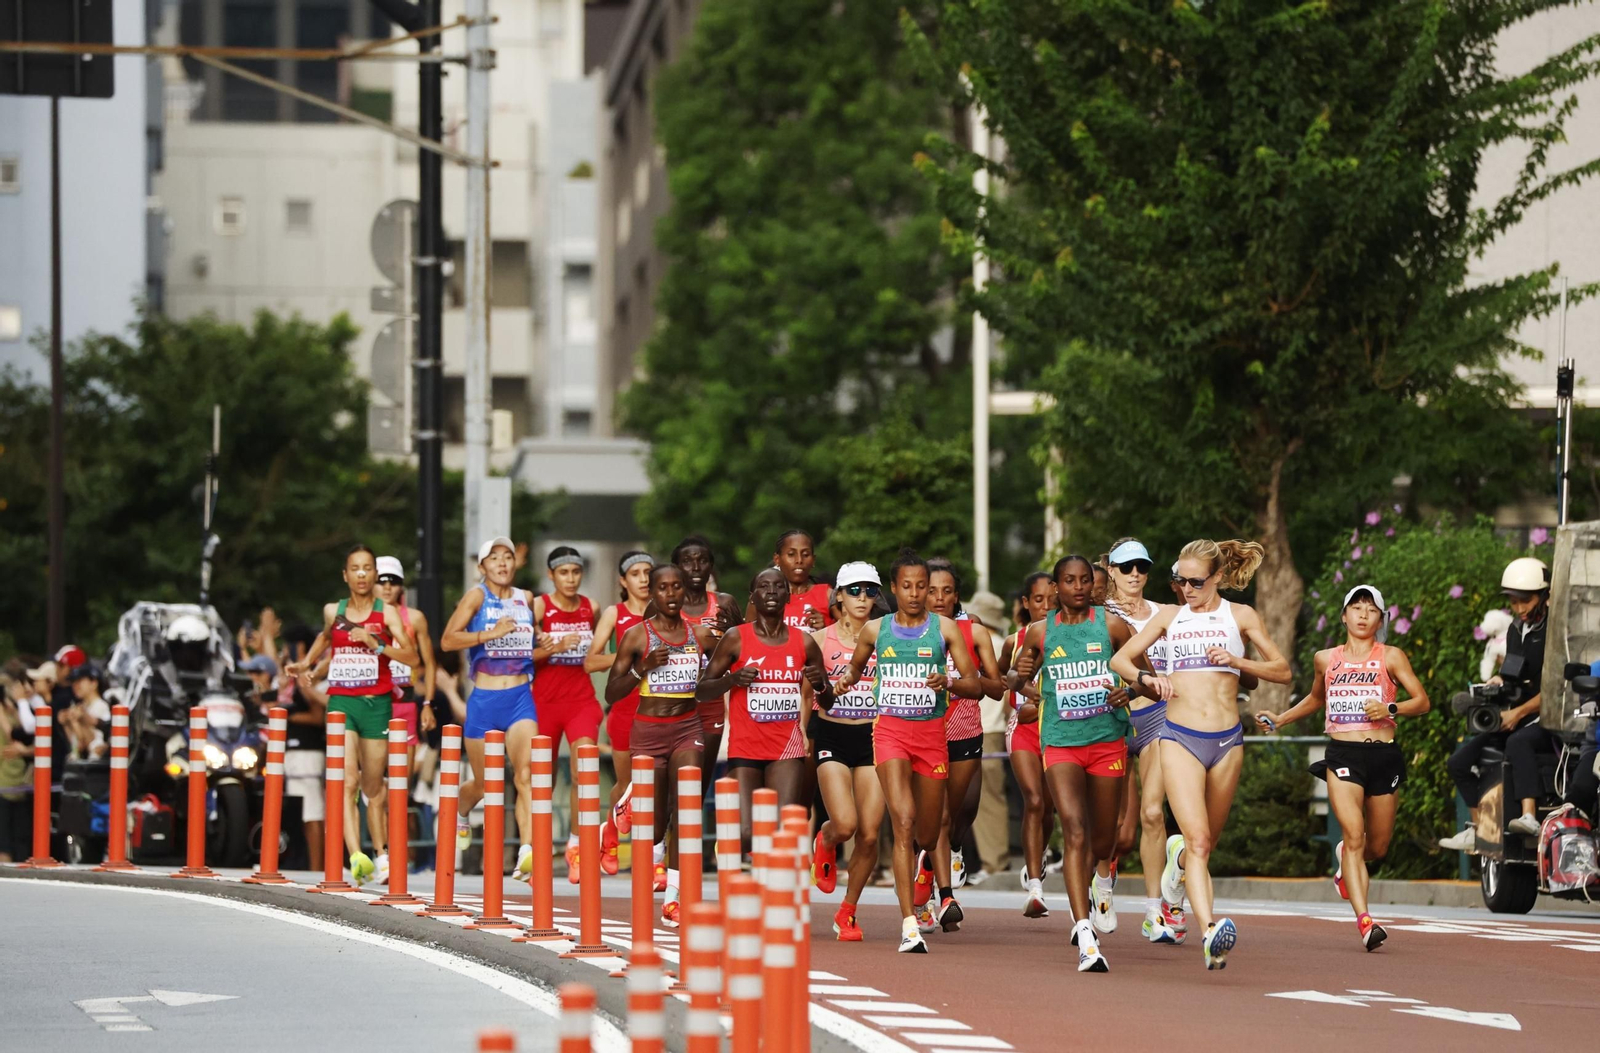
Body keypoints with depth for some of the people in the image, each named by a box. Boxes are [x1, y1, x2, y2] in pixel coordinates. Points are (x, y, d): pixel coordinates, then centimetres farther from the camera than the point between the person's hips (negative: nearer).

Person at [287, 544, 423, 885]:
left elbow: (412, 657, -8)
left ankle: (381, 855, 25)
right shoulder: (333, 611, 8)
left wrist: (376, 644, -18)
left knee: (373, 787, 8)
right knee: (347, 783, -16)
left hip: (376, 704, -1)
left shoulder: (386, 614, 1)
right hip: (341, 703, 1)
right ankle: (356, 858, -28)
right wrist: (307, 662, 22)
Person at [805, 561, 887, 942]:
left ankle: (847, 912, 12)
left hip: (874, 738, 1)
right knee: (845, 825, -19)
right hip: (832, 738, -1)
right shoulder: (821, 639, 3)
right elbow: (805, 694, 8)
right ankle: (824, 844, 19)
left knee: (869, 834, -5)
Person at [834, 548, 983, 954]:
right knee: (903, 822, -19)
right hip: (890, 732, -1)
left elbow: (975, 686, 2)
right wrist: (845, 681, 3)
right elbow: (856, 666, 26)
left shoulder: (944, 629, 3)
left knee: (927, 836, 10)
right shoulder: (874, 630, 7)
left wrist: (949, 684, -19)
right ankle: (909, 925, -23)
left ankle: (924, 867, 52)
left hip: (932, 733, 1)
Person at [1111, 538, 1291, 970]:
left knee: (1208, 841, 13)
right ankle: (1211, 930, -29)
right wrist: (1146, 678, -6)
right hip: (1180, 739, -1)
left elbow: (1282, 671, 7)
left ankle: (1179, 856, 49)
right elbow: (1120, 659, 15)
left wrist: (1236, 661, -9)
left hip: (1227, 740, 1)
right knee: (1198, 840, -17)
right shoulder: (1170, 617, 11)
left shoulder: (1239, 617, 7)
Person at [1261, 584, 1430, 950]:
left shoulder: (1390, 657, 6)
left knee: (1377, 848, 9)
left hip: (1383, 755, 0)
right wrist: (1279, 720, 23)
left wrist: (1390, 709, -16)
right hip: (1342, 755, 0)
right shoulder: (1327, 659, 13)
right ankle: (1364, 920, -25)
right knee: (1353, 836, -19)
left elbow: (1422, 701, 1)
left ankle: (1345, 858, 46)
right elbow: (1315, 699, 33)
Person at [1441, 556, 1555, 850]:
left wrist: (1519, 712, -19)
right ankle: (1478, 831, 9)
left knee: (1518, 743, -41)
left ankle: (1529, 816, -53)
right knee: (1460, 761, -1)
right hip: (1516, 718, 9)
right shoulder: (1516, 630, 15)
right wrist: (1497, 680, 4)